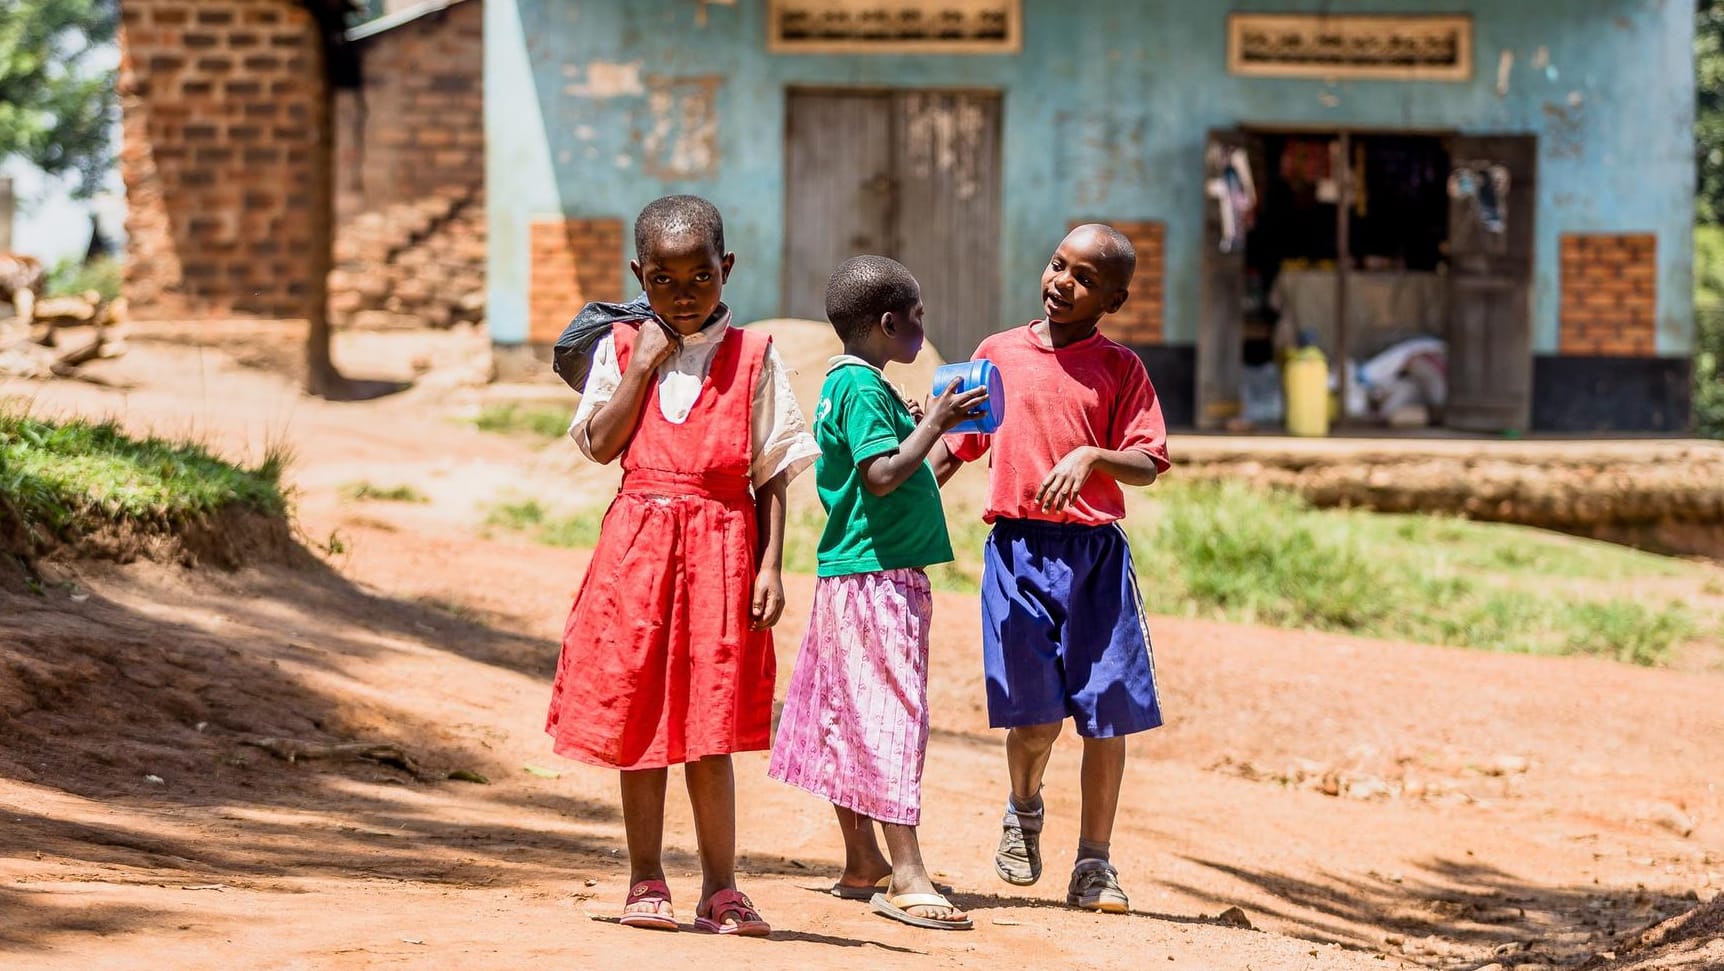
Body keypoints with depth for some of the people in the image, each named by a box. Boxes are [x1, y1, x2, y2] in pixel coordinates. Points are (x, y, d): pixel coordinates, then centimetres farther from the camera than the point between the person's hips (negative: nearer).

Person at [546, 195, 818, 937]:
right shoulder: (621, 347, 7)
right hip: (639, 543, 1)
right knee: (639, 716, 4)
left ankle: (719, 889, 6)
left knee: (708, 726, -2)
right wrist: (644, 363, -7)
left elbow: (773, 473, 2)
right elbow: (600, 444, -4)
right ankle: (646, 882, 13)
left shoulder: (753, 356, 3)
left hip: (721, 547, -1)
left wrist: (770, 566, -5)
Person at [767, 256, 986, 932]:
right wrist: (935, 425, -16)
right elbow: (882, 475, -23)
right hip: (876, 575, -11)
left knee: (850, 721, 13)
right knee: (893, 715, -12)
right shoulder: (863, 388, -14)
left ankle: (862, 864, 21)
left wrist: (926, 425, 16)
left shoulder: (845, 384, 17)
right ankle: (906, 876, -16)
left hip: (854, 577, 11)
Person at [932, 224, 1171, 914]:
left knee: (1107, 708, -2)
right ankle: (1023, 807, 28)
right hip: (1017, 548, 0)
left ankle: (1094, 864, 10)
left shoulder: (1119, 368, 5)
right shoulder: (1000, 353, 9)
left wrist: (1092, 457, -21)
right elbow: (955, 442, 12)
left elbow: (1148, 464, -3)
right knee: (1036, 712, -5)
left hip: (1095, 549, 0)